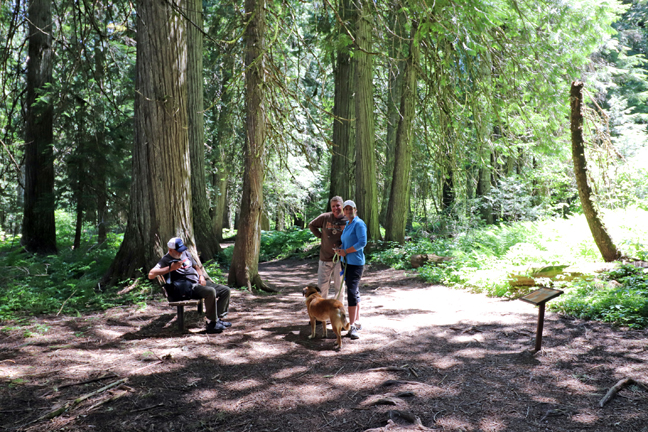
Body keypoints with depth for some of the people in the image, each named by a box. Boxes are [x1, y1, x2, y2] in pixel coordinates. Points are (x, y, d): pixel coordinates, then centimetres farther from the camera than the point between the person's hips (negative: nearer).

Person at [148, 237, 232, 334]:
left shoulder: (186, 254, 19)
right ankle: (212, 324, -24)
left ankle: (218, 318, -2)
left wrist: (201, 276, 8)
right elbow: (151, 275, -16)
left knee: (225, 290, -1)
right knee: (210, 291, -34)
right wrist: (171, 268, -19)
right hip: (188, 288, -9)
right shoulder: (166, 260, -4)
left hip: (199, 282, 9)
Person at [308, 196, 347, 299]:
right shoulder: (325, 217, -2)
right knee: (322, 285, 9)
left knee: (339, 286, 8)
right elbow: (311, 225, 13)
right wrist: (320, 236, 3)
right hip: (325, 257, 1)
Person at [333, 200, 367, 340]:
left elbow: (362, 242, -18)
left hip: (356, 263, -9)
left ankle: (352, 326, -15)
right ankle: (357, 322, 21)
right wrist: (340, 250, 4)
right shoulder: (347, 225, 17)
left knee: (352, 292, -15)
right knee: (354, 292, 13)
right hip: (347, 262, 9)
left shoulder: (359, 223, -9)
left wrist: (346, 251, -14)